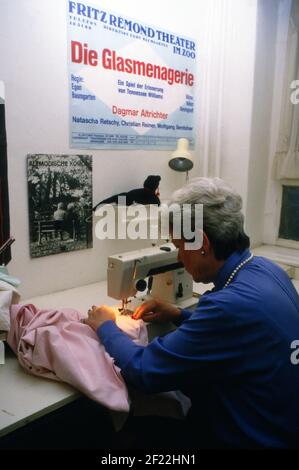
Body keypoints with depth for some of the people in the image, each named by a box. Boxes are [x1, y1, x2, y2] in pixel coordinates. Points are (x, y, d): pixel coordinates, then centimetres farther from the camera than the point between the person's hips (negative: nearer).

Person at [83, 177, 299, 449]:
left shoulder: (231, 303, -33)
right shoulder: (266, 268, -5)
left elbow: (143, 371, -25)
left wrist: (105, 327, -8)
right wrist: (180, 316, 3)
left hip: (248, 438, -7)